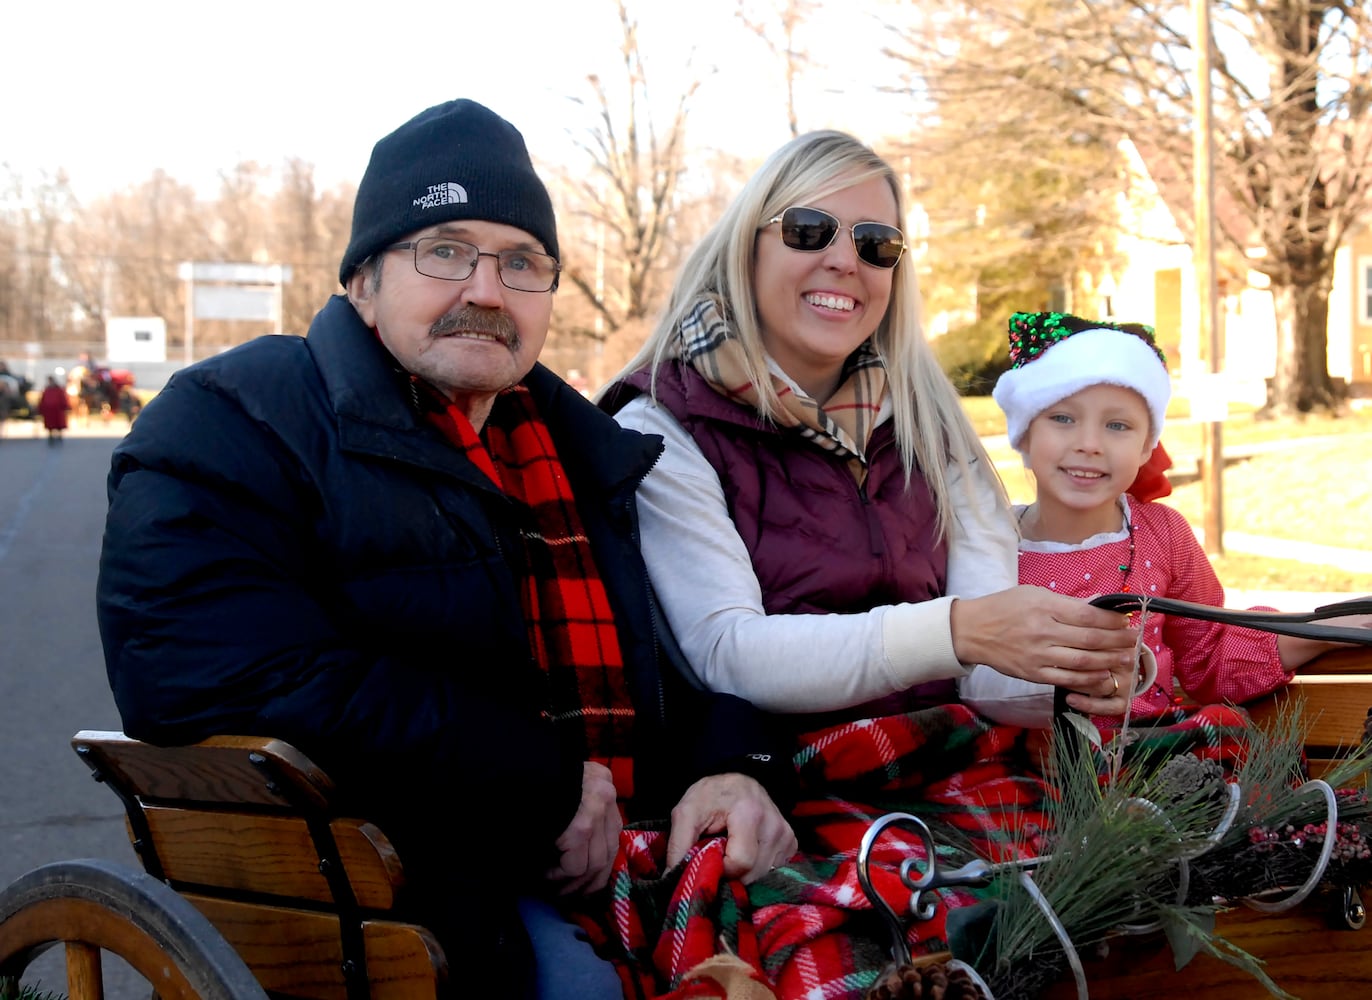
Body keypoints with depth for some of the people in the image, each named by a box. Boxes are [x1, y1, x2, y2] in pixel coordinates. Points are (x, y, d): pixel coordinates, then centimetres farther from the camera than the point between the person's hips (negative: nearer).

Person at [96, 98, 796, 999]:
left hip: (624, 855, 7)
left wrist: (728, 763, -6)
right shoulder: (232, 423, -2)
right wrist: (544, 783, -17)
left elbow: (668, 653, 21)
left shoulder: (576, 447, 20)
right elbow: (212, 673, -20)